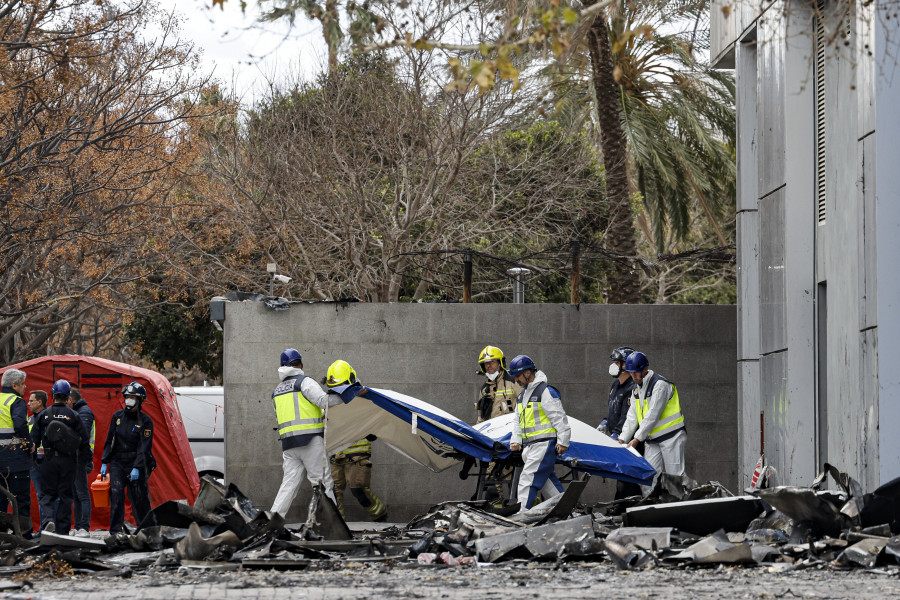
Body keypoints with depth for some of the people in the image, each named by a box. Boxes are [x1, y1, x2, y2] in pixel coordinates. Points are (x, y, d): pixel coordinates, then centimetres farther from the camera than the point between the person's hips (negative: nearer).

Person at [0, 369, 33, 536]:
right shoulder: (16, 402, -9)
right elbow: (20, 425, -25)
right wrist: (29, 443, -11)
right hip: (16, 457, -6)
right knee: (21, 497, -3)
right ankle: (24, 533, -3)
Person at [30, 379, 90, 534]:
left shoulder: (44, 414, 1)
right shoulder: (73, 415, -2)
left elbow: (34, 438, 4)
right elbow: (83, 439, -1)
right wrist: (87, 458, 9)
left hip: (48, 459, 0)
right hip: (67, 461, 0)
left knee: (48, 494, 8)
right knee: (65, 495, 7)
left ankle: (47, 520, -18)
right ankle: (62, 531, 6)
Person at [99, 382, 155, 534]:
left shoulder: (145, 421, -4)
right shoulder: (117, 416, 7)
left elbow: (144, 447, -10)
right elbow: (109, 440, 12)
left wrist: (137, 468, -18)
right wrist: (104, 462, 7)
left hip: (136, 464, -2)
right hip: (117, 463, 2)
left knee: (140, 501, 2)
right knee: (116, 494, -13)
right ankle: (115, 532, -15)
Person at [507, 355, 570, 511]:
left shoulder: (546, 392, -10)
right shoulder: (522, 395, 18)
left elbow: (559, 418, -12)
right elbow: (518, 421, 25)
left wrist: (562, 441, -15)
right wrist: (516, 440, 12)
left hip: (545, 444, -9)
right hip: (529, 446, 9)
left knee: (528, 478, -15)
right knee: (546, 481, 10)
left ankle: (522, 512, -19)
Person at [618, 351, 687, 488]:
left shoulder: (660, 384, -15)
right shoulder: (637, 388, 12)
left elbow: (653, 415, -20)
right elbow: (632, 417, 13)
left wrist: (637, 438, -21)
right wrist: (623, 439, 2)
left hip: (671, 437, -8)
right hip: (652, 440, 8)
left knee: (675, 476, -8)